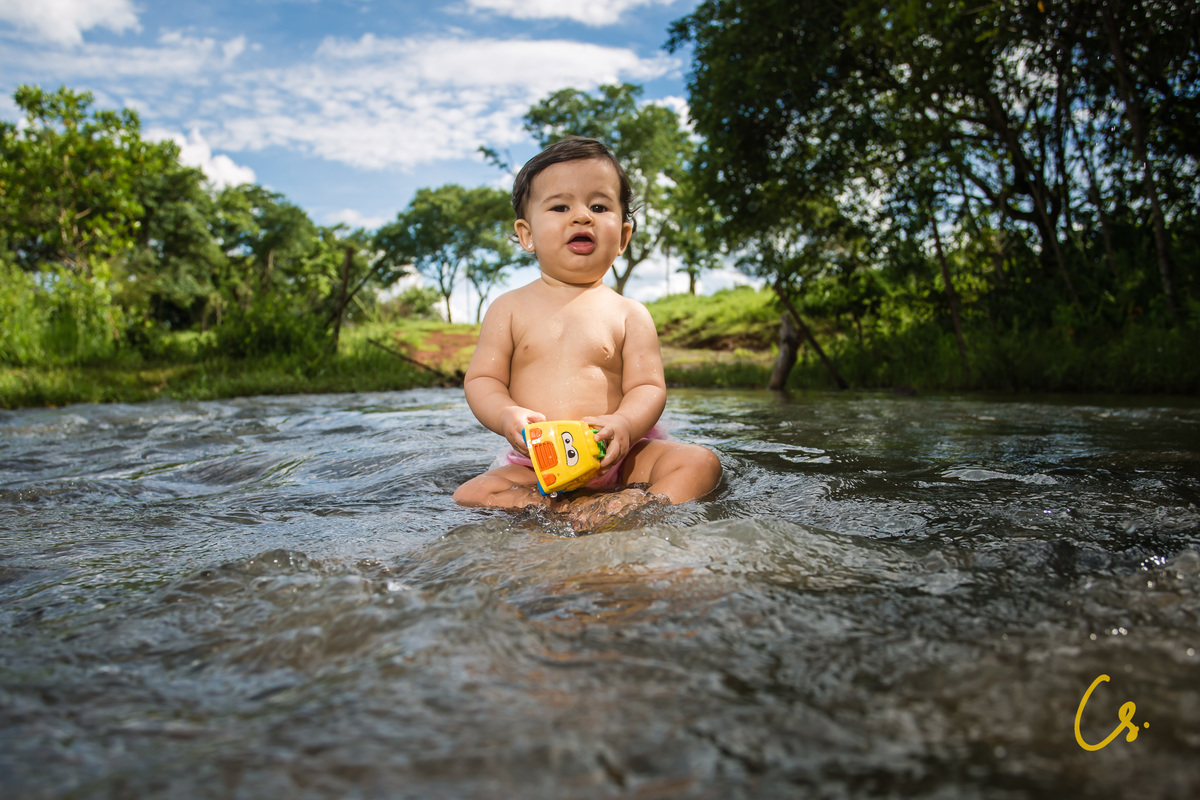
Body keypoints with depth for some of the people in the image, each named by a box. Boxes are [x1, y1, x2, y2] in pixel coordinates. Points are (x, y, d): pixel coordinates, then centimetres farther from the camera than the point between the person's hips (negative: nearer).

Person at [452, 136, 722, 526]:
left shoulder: (629, 314, 4)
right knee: (469, 496, -22)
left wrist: (624, 424, -24)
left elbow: (648, 387, -1)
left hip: (615, 457, 0)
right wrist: (507, 416, -19)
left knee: (700, 462, -19)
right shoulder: (510, 308, 6)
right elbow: (481, 379, 4)